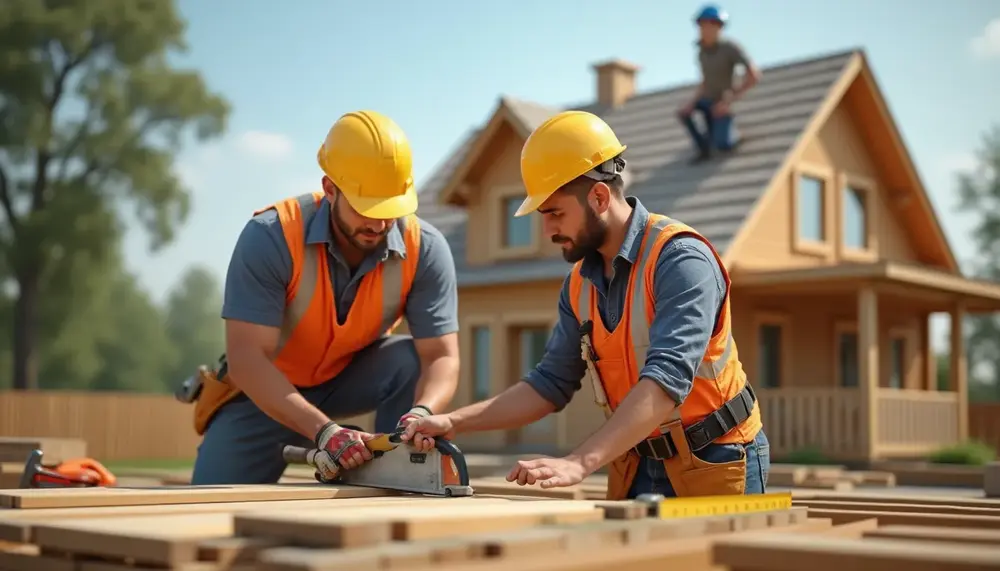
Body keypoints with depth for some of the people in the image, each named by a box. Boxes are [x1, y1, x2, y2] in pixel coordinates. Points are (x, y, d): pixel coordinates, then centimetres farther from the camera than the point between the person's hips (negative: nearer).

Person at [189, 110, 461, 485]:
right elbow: (247, 358, -34)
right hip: (266, 390, -1)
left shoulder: (425, 249, -23)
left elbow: (441, 355, -25)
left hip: (352, 379, 1)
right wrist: (323, 430, -46)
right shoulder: (270, 237, -31)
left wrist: (422, 412, -48)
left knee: (413, 362, -29)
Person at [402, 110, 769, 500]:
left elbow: (666, 378, -33)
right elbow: (552, 383, 6)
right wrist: (455, 422, -5)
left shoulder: (680, 259, -21)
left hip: (714, 465, -6)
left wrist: (579, 463, -43)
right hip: (638, 467, 6)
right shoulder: (580, 284, 3)